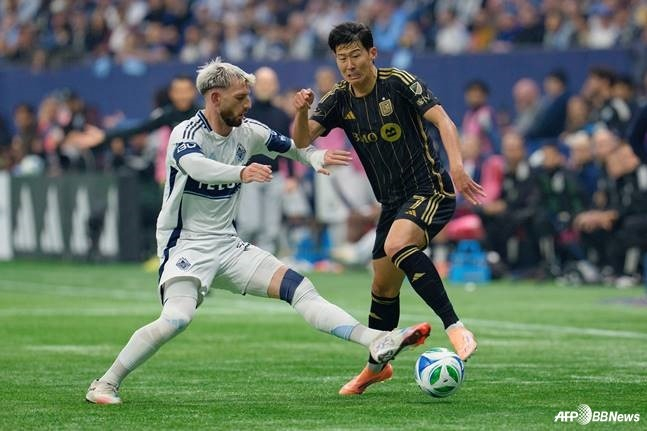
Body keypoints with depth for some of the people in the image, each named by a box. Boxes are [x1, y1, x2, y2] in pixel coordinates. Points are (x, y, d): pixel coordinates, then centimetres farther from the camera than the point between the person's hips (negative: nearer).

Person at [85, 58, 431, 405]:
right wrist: (241, 173, -58)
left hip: (228, 246, 6)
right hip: (187, 244, -6)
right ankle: (106, 384, -18)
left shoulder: (248, 132, 2)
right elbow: (195, 165, -40)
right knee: (177, 318, -29)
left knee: (299, 288, -5)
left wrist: (317, 158, -9)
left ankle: (376, 342, -10)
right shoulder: (186, 133, -17)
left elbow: (295, 147, 16)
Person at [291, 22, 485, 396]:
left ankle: (456, 328, -39)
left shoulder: (398, 83, -11)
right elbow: (302, 140, -4)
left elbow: (442, 120, -19)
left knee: (397, 244, -35)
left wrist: (457, 165, -34)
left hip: (430, 190, -7)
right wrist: (301, 111, -26)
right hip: (392, 202, 7)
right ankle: (377, 366, 34)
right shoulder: (340, 100, 4)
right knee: (383, 286, 12)